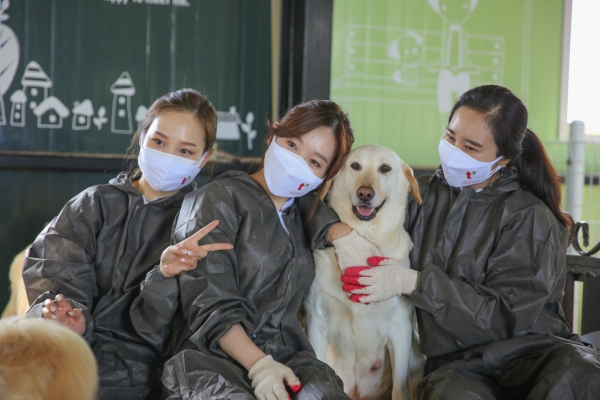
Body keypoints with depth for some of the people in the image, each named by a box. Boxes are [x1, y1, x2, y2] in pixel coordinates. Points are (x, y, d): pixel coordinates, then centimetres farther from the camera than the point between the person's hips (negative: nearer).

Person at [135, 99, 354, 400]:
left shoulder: (304, 215, 21)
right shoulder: (219, 199, 3)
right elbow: (212, 305, -8)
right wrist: (259, 365, -18)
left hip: (286, 355, 4)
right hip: (213, 357, -4)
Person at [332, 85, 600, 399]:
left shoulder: (530, 217, 0)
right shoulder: (422, 196, 11)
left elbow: (505, 315, -9)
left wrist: (412, 283, -16)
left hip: (529, 350, 0)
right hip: (455, 363, 0)